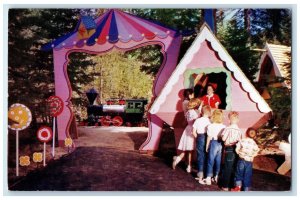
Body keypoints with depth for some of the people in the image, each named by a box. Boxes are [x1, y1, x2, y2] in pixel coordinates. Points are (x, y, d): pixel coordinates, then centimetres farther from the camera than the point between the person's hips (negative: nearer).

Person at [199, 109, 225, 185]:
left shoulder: (210, 126, -12)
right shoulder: (224, 126, -2)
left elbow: (209, 138, -8)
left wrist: (207, 147, 3)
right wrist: (223, 146, 13)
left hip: (214, 143, -4)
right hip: (221, 144, 4)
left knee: (210, 161, 4)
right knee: (218, 161, 15)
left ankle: (208, 179, 6)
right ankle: (216, 177, 28)